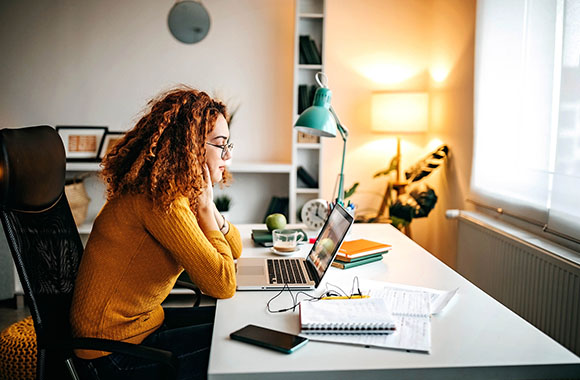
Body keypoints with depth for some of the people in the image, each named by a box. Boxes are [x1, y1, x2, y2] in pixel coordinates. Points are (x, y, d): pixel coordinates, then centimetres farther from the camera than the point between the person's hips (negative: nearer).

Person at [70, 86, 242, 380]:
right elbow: (223, 285, -27)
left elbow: (234, 249, 11)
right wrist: (204, 209, -18)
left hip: (141, 321, 9)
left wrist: (209, 209, -8)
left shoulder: (181, 190, 3)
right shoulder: (162, 201, -26)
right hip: (114, 355, -9)